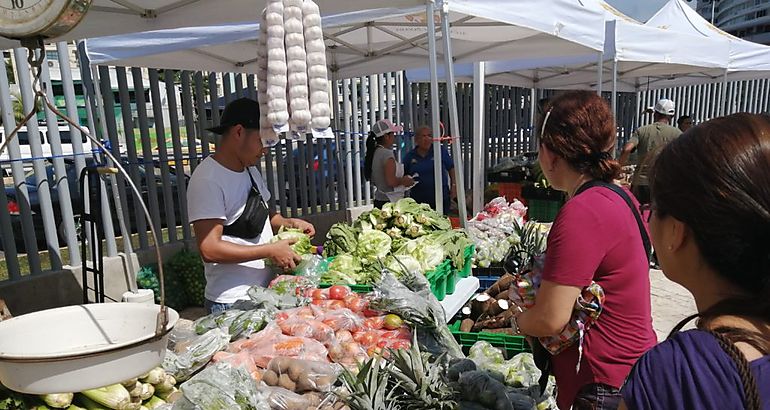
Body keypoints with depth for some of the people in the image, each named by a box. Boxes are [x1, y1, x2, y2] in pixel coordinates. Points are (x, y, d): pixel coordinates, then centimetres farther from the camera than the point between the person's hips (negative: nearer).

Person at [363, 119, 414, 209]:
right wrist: (404, 181, -4)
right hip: (390, 202, -9)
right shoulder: (387, 154, -15)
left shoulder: (373, 152, 11)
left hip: (378, 200, 9)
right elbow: (391, 181, -23)